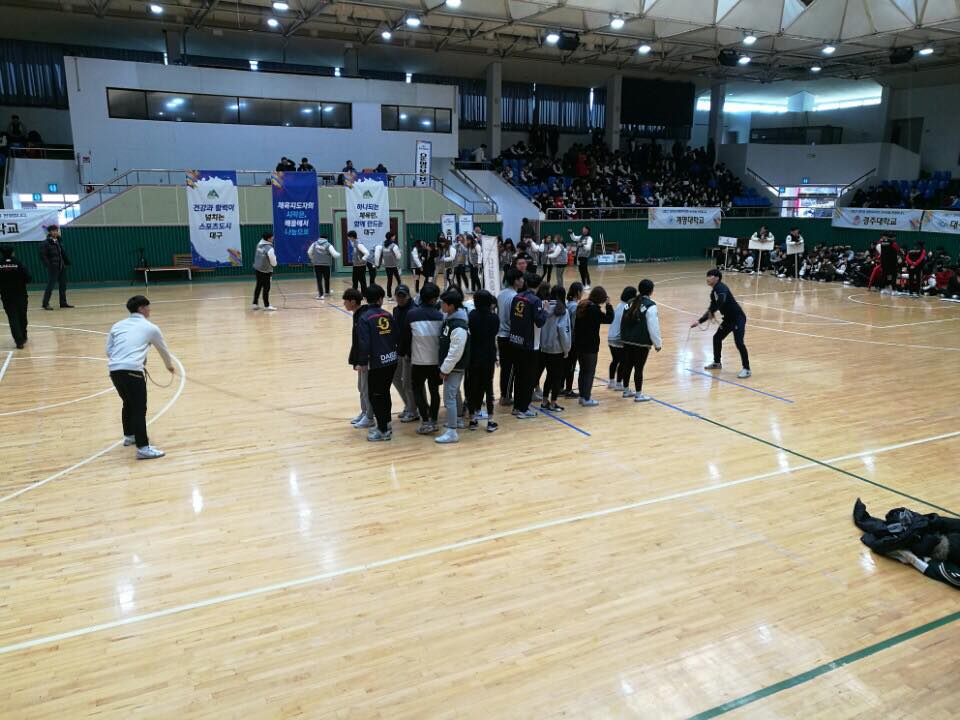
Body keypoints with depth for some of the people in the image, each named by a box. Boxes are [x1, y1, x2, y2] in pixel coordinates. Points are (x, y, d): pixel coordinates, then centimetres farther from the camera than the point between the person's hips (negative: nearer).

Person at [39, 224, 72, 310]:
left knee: (63, 285, 10)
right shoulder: (45, 243, -9)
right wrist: (48, 265, -20)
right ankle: (45, 304, 2)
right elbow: (43, 255, -13)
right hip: (53, 268, -7)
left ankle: (63, 302, 18)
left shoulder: (59, 241, 11)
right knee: (50, 285, -5)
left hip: (62, 267, 7)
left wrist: (67, 263, 11)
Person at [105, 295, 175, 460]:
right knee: (139, 408, -6)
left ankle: (129, 436, 39)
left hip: (114, 370, 6)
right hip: (132, 371, -6)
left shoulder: (117, 326, 22)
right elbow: (163, 350, 26)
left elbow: (109, 350, 19)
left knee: (128, 403, 24)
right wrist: (170, 366, 43)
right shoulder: (150, 328, 11)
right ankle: (143, 448, -11)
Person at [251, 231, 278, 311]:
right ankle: (267, 306, 11)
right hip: (266, 271, -8)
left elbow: (257, 256, 12)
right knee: (266, 288, 3)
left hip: (257, 269, 8)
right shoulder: (269, 248, -23)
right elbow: (273, 262, -15)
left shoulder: (259, 244, 1)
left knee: (258, 286, 17)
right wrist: (274, 264, 7)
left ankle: (255, 304, 22)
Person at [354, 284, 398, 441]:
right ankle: (385, 424, 29)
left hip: (377, 363, -6)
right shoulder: (388, 315, 6)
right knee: (385, 393, 20)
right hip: (392, 360, 6)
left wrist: (361, 362, -7)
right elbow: (396, 337, 9)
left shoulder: (365, 317, -10)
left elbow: (364, 342, -15)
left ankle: (383, 431, 6)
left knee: (375, 396, 3)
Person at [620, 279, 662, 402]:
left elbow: (624, 322, 14)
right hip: (642, 343, -7)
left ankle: (626, 390, 29)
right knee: (639, 368, 1)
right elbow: (653, 327, -15)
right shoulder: (650, 306, -14)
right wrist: (658, 343, -5)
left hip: (627, 341, 7)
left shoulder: (631, 303, 9)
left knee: (627, 365, 16)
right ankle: (638, 395, 9)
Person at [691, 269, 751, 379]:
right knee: (717, 337, 15)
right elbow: (711, 311, 16)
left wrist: (712, 311, -26)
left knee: (739, 342, -16)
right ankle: (716, 363, 31)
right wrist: (699, 321, 11)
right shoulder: (713, 292, 11)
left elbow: (722, 300, -39)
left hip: (738, 318, -10)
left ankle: (746, 369, -8)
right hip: (729, 318, 10)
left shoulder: (721, 288, -17)